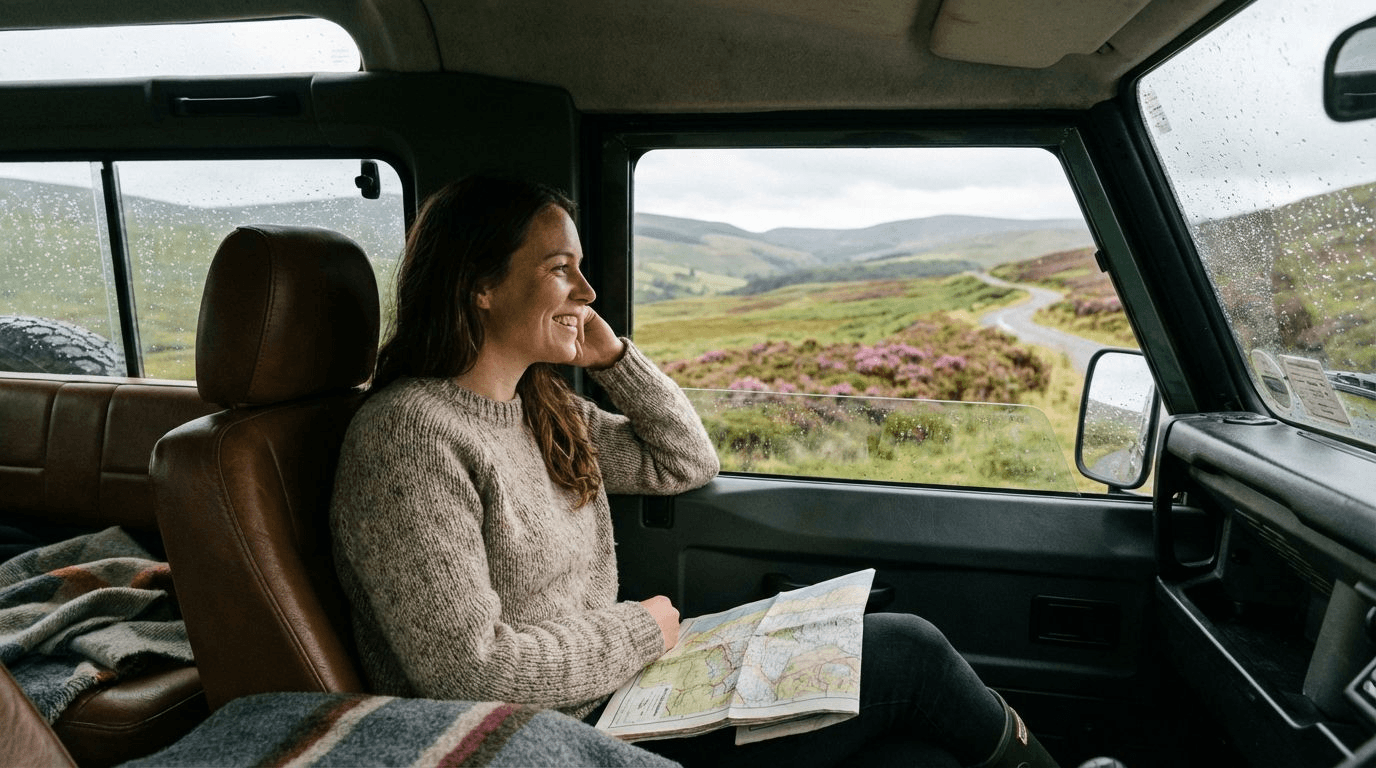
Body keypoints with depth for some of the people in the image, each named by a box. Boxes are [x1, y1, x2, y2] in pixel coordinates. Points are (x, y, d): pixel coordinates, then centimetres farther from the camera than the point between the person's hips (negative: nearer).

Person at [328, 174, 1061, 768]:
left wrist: (612, 356, 2)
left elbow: (687, 462, 14)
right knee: (905, 651, -6)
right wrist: (643, 630, -11)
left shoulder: (540, 410, 7)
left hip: (617, 698, 8)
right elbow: (470, 669, -23)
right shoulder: (410, 434, -19)